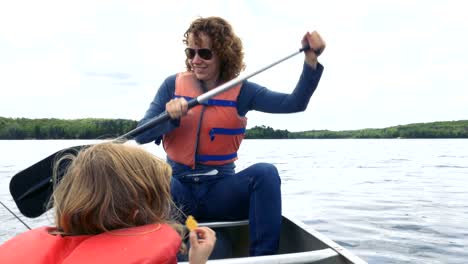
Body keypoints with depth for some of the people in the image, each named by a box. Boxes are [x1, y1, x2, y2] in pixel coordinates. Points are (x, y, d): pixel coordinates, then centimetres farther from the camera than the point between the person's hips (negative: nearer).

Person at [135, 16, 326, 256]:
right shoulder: (173, 85, 1)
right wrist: (169, 117, -25)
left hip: (221, 189, 0)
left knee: (265, 172, -28)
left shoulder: (240, 91, -1)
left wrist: (311, 59, -25)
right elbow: (141, 135, -5)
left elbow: (295, 103, -13)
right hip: (178, 189, 0)